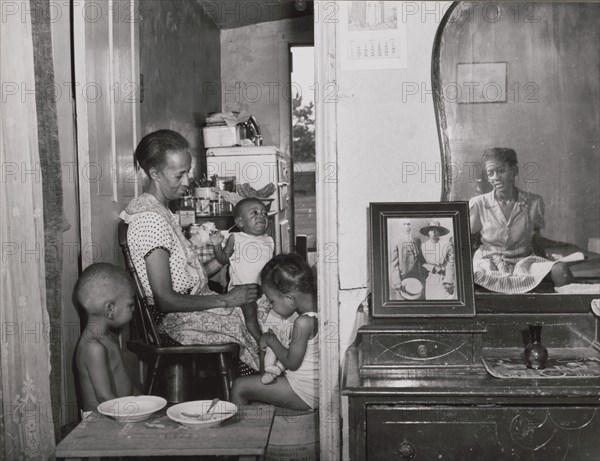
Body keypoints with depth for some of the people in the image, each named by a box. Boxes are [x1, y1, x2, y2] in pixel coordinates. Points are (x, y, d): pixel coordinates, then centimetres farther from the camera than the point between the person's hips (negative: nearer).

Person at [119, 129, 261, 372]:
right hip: (186, 323, -9)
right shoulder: (150, 219, -17)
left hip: (196, 313, 9)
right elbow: (165, 300, -21)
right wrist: (225, 299, -15)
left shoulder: (161, 213, 14)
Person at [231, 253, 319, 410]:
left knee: (239, 387, 0)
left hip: (303, 394, -10)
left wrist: (272, 341, -6)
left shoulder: (303, 322, -28)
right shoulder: (318, 309, -1)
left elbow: (292, 362, -20)